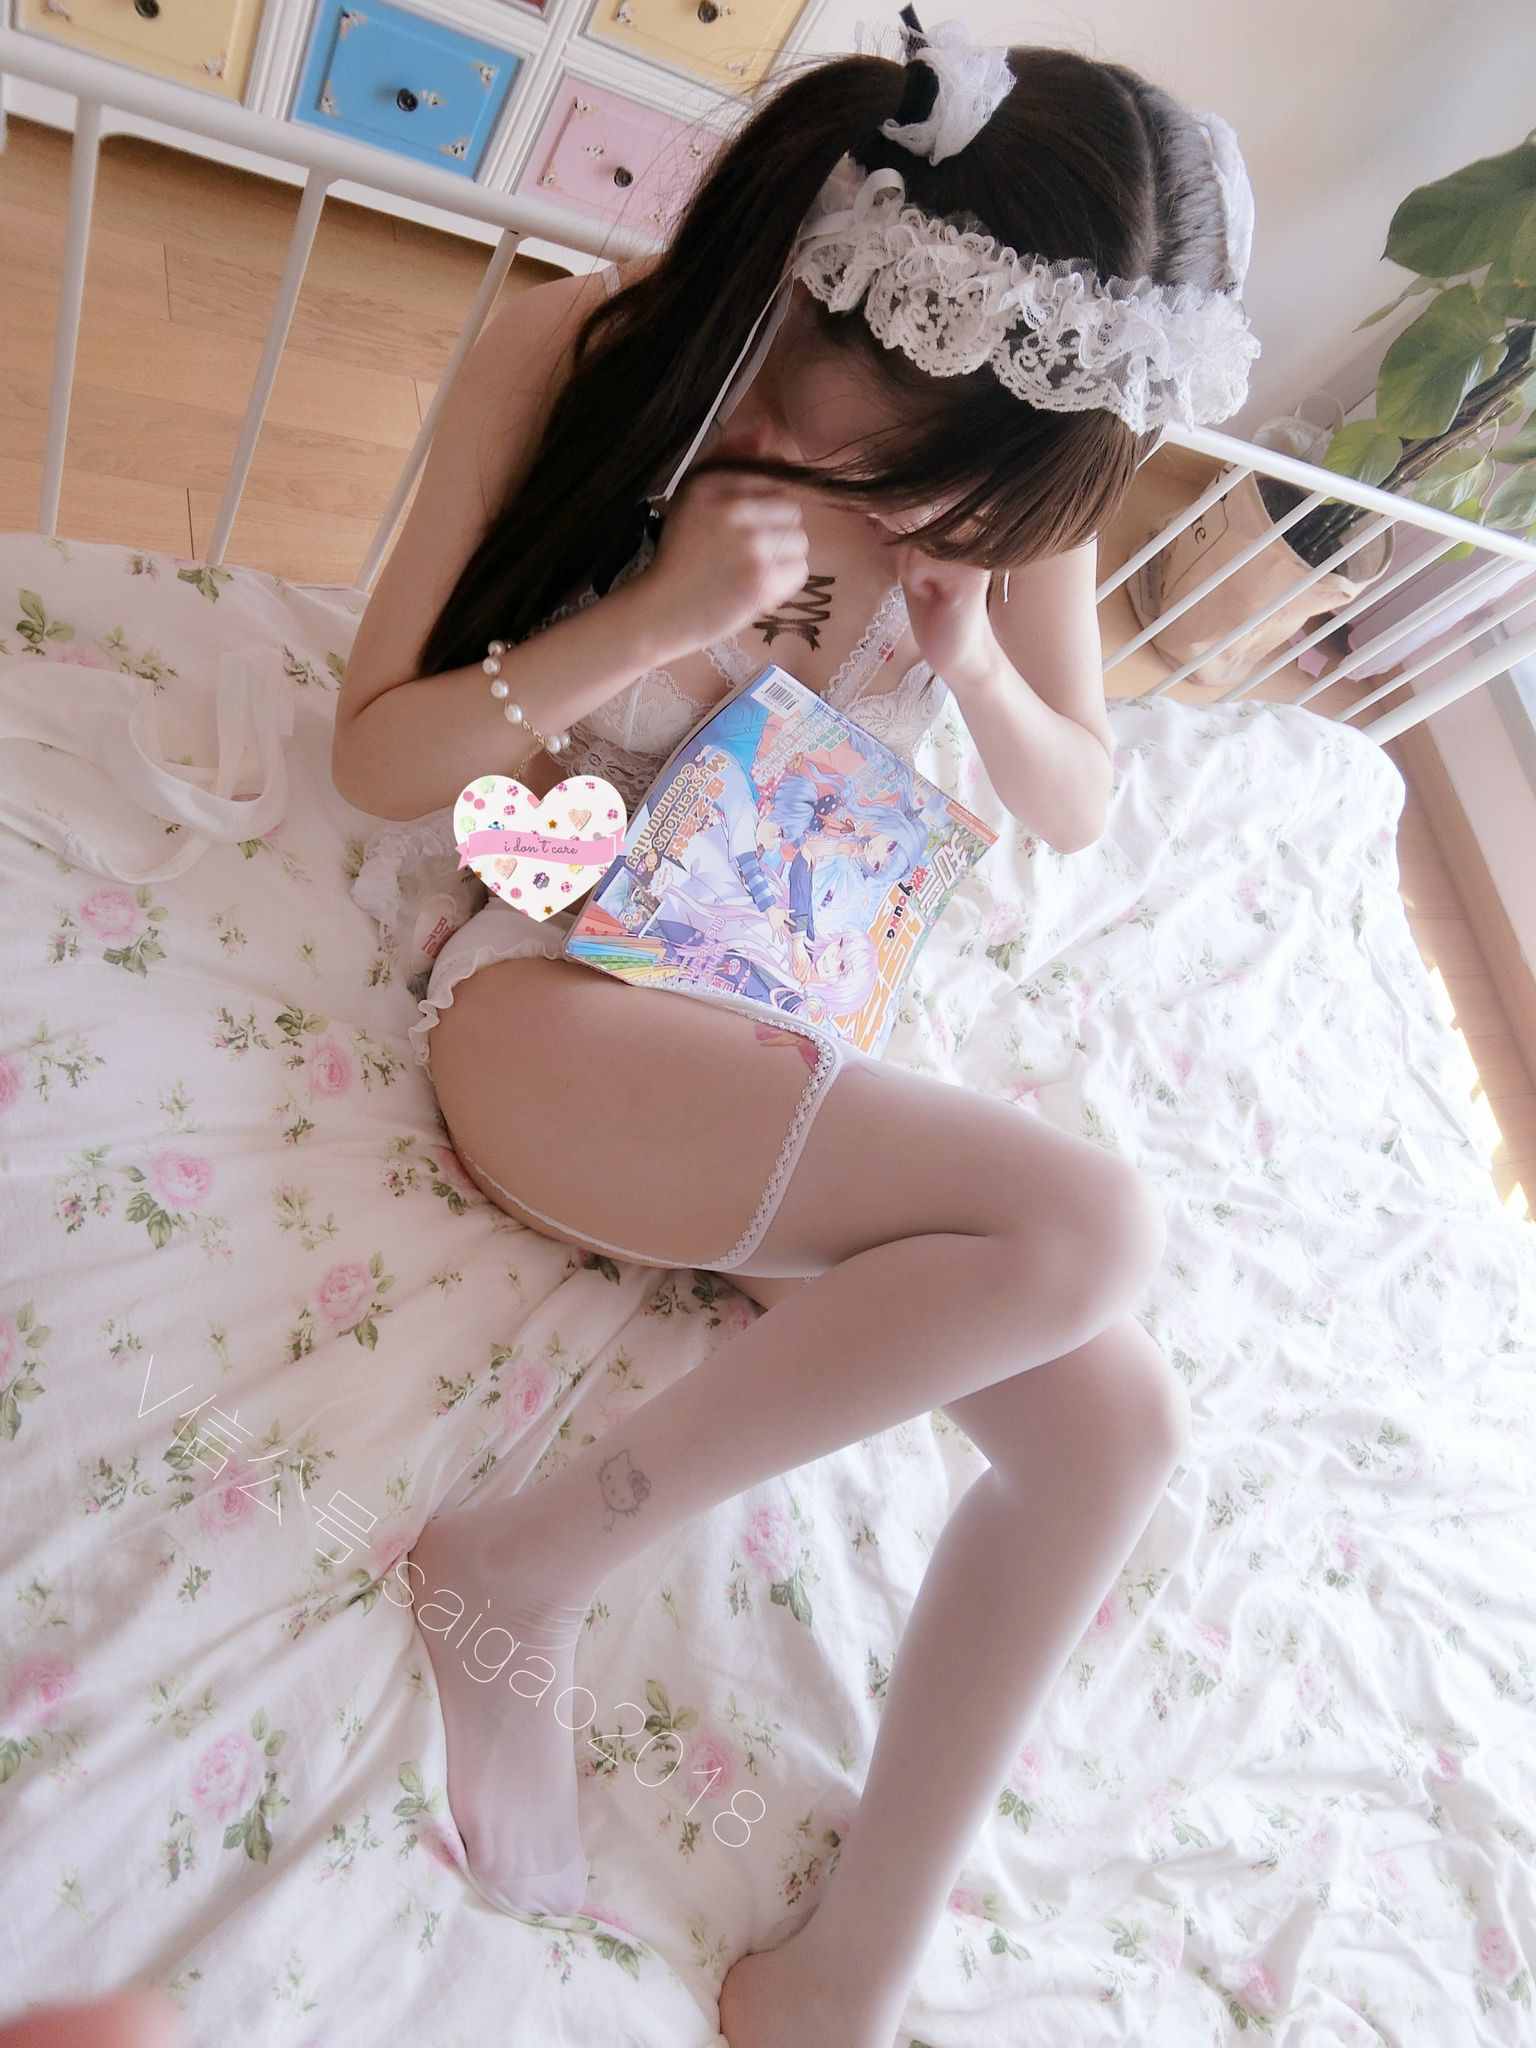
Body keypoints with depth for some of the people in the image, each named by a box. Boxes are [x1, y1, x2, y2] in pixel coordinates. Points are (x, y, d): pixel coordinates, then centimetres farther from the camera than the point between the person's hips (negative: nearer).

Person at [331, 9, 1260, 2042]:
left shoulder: (1019, 475, 4)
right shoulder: (578, 355, -5)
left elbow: (1078, 808, 10)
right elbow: (373, 752, -6)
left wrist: (975, 658, -10)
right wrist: (659, 614, -20)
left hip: (797, 1034, 5)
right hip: (555, 995, -5)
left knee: (1114, 1419, -12)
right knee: (1084, 1224, -26)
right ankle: (527, 1563, -12)